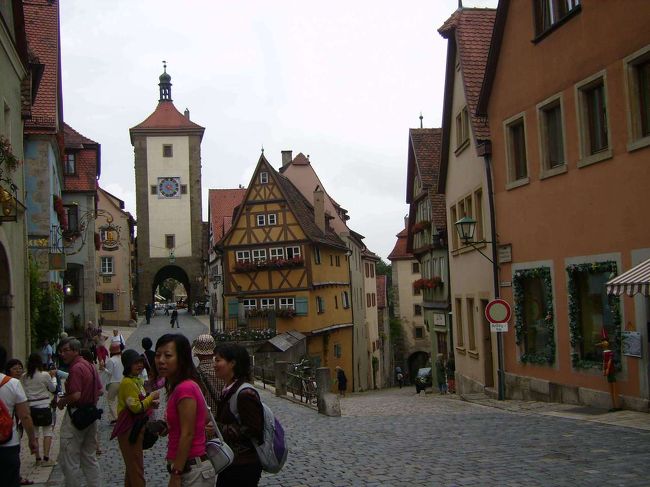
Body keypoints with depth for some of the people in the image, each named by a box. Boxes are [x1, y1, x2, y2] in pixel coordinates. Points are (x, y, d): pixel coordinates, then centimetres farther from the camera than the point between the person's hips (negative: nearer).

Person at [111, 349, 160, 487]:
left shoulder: (138, 380, 11)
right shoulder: (127, 383, -19)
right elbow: (136, 408, -23)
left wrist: (151, 403, 0)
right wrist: (152, 397, -14)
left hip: (136, 428, 10)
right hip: (129, 430, -10)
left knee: (132, 466, 18)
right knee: (136, 468, -6)